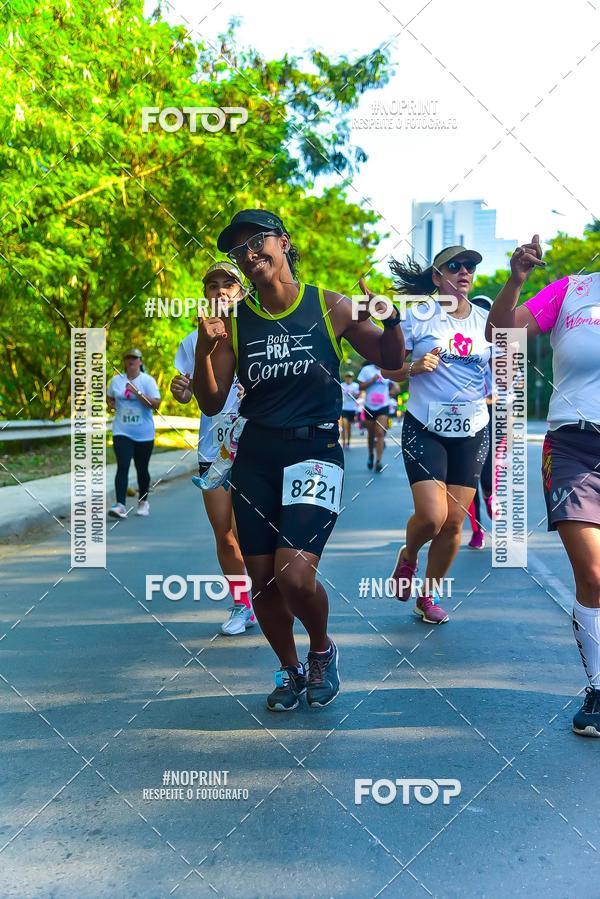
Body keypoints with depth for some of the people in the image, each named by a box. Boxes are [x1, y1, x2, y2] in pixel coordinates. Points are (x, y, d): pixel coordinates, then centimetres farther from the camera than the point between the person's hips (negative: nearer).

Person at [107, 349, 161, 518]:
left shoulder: (148, 380, -4)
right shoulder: (116, 380, 6)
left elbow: (155, 404, -13)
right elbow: (109, 397, 23)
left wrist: (137, 392, -21)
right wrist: (110, 404, 1)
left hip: (144, 433, -1)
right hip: (122, 432, 1)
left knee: (142, 469, 10)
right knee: (122, 467, -12)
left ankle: (143, 502, 30)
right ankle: (120, 505, -17)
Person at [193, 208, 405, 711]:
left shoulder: (330, 307, 0)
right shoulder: (234, 320, 4)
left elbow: (391, 362, 7)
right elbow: (212, 403, 2)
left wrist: (390, 320, -13)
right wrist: (204, 346, -14)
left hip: (315, 451, -3)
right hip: (255, 455, 3)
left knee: (294, 577, -17)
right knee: (263, 580, 6)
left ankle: (322, 650, 16)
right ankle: (290, 671, 32)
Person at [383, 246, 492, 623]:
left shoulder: (486, 320, 7)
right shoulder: (419, 316, -1)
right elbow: (388, 368, 2)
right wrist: (415, 368, -18)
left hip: (472, 432, 3)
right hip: (425, 428, -3)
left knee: (454, 522, 3)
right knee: (432, 516, -15)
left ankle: (428, 596, 23)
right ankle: (408, 557, 20)